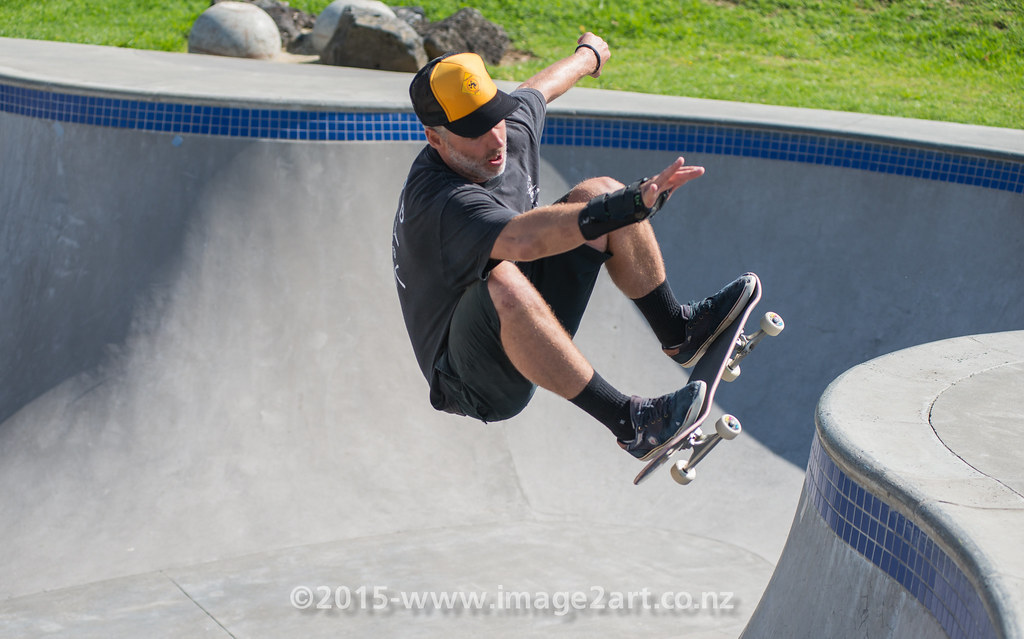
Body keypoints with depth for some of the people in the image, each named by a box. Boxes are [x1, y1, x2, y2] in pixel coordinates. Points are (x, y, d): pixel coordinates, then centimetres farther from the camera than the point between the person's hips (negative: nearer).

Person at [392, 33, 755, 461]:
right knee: (500, 281, -41)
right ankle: (629, 423, -34)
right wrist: (632, 203, -59)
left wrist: (589, 55, 40)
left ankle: (679, 333, 7)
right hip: (472, 384, -9)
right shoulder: (440, 203, -31)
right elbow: (521, 240, -51)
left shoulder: (513, 128, -4)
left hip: (527, 332, 9)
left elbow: (539, 88, 20)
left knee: (596, 193, 0)